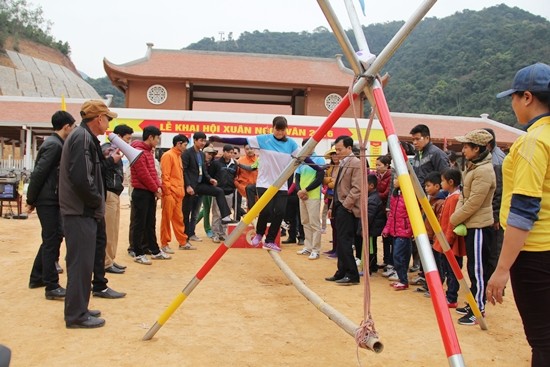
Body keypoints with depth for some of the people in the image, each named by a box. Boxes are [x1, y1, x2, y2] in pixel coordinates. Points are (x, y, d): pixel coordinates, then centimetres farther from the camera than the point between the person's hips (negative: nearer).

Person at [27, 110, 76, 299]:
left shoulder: (54, 143, 14)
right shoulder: (54, 144, -16)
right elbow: (39, 173, -19)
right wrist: (31, 200, -13)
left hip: (51, 198, 10)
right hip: (48, 199, -10)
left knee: (53, 237, 17)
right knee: (51, 240, -6)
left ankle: (37, 277, 29)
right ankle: (52, 287, -1)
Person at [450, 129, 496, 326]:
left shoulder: (484, 171, -19)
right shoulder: (472, 167, 11)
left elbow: (473, 203, -20)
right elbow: (463, 196, 15)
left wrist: (454, 220, -9)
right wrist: (457, 217, 2)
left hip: (480, 226, -10)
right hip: (471, 225, 10)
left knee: (478, 270, -2)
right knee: (473, 268, 16)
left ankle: (478, 310, 6)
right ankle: (473, 304, 26)